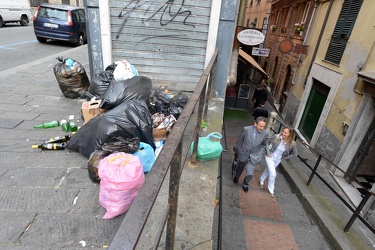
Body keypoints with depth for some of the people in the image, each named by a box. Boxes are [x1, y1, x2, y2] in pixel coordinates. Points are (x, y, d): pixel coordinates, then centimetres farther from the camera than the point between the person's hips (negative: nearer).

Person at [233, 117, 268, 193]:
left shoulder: (265, 133, -17)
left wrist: (260, 154, 1)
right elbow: (239, 140, -6)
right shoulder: (246, 129, -23)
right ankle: (236, 176, 57)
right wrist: (236, 150, 6)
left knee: (249, 174, -7)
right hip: (243, 154, 0)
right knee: (240, 168, 24)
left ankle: (245, 184, 26)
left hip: (254, 157, 0)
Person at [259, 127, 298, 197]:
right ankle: (271, 190, 16)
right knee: (273, 174, -7)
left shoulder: (292, 144, -20)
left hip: (277, 160, 3)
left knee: (268, 170, 24)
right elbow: (267, 142, -9)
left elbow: (295, 154, -6)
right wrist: (268, 152, -13)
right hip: (270, 157, -3)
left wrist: (284, 158, -4)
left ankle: (261, 180, 52)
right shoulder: (277, 136, -24)